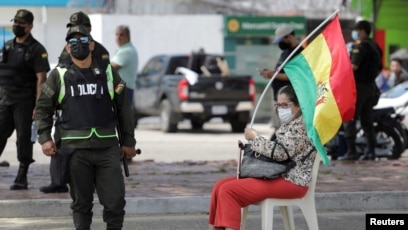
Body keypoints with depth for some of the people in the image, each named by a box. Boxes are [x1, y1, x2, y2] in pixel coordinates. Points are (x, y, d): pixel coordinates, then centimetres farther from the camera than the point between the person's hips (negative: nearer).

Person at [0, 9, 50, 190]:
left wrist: (38, 105, -17)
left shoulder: (36, 49, -7)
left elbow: (41, 78, -11)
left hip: (24, 102, -6)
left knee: (23, 138, -1)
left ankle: (22, 178, 6)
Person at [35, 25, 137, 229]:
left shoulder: (108, 74, 11)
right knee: (81, 202, 4)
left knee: (115, 201, -3)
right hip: (75, 149, -1)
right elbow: (43, 108, 10)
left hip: (108, 147, 1)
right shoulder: (59, 76, 7)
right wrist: (44, 138, -1)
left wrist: (129, 142, 11)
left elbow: (123, 109, 14)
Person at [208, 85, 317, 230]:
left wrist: (255, 138, -8)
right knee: (220, 186, 1)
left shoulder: (302, 125, -11)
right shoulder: (288, 125, 20)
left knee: (229, 190, -21)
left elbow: (281, 152, -20)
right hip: (276, 175, 10)